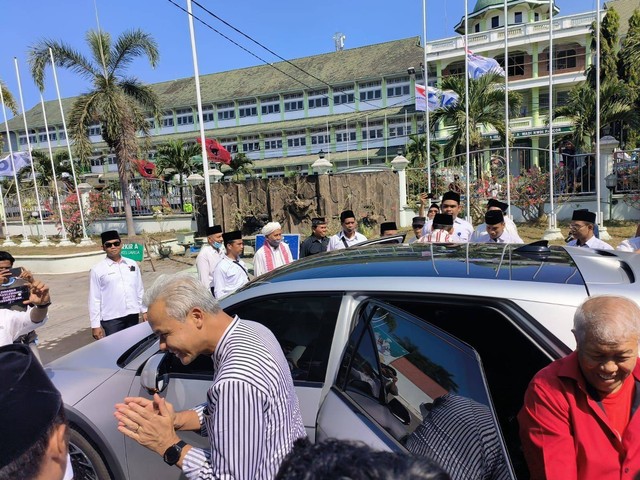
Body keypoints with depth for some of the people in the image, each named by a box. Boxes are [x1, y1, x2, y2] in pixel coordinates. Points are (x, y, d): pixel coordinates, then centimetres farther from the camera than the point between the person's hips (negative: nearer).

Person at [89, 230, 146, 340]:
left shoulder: (132, 264, 6)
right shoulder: (97, 270, -4)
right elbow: (94, 299, -4)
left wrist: (144, 310, 10)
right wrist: (95, 325, -6)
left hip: (133, 315, 4)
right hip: (111, 319, -3)